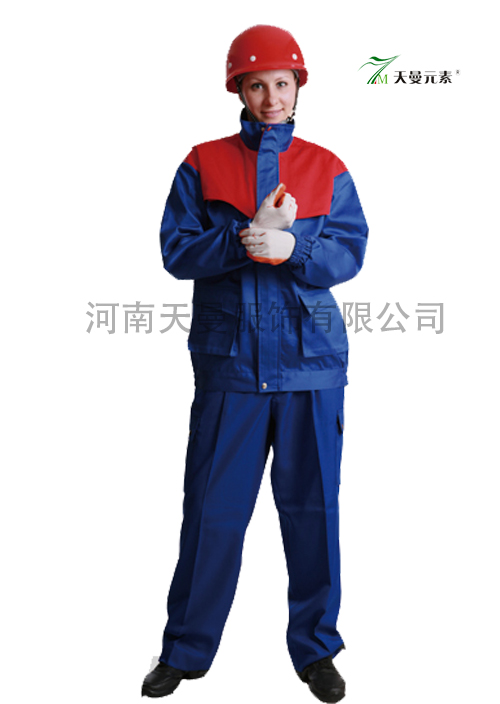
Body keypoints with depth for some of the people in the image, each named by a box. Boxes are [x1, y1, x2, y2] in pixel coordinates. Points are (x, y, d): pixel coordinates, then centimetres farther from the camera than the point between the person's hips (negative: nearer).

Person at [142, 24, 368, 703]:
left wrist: (290, 247, -19)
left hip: (311, 364, 1)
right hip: (228, 361, -1)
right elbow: (177, 250, -3)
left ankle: (315, 648, 24)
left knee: (312, 508, 7)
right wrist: (252, 234, -15)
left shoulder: (327, 169, 10)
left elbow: (349, 253, -1)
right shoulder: (203, 164, 8)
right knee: (212, 511, 4)